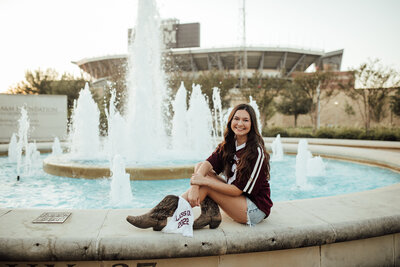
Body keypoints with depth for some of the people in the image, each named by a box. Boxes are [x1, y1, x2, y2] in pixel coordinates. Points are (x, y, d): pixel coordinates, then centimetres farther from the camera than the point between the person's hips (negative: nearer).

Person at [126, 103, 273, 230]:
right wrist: (194, 185, -34)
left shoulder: (256, 152, -19)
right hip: (236, 197, 7)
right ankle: (210, 213, -14)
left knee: (205, 185, -23)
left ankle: (159, 217, -19)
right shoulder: (228, 145, 2)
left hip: (255, 208, -7)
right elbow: (208, 163, -14)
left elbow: (238, 190, -21)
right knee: (200, 167, -5)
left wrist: (204, 181, -26)